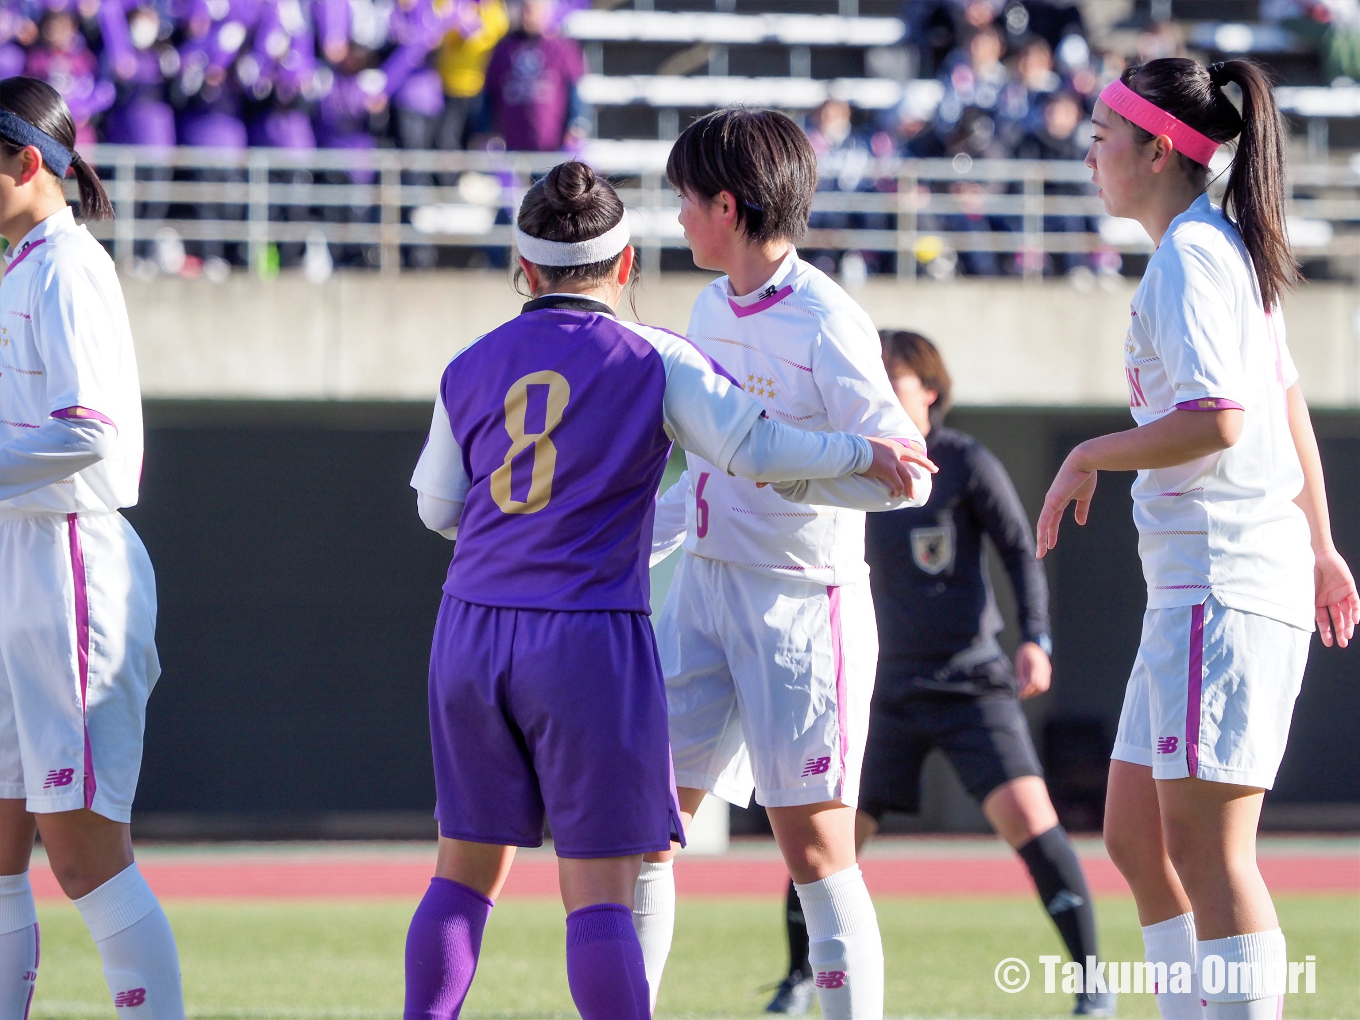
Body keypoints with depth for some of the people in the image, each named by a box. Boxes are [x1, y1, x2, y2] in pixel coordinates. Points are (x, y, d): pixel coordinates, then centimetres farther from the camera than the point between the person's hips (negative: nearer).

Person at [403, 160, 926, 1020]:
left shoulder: (473, 369, 10)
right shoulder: (652, 361, -3)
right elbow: (754, 447, -10)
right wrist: (862, 456, 4)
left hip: (474, 628, 4)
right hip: (589, 632, -4)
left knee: (466, 872, 13)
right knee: (600, 889, -4)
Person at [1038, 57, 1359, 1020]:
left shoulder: (1190, 256, -12)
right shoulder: (1227, 247, 17)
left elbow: (1216, 421, -22)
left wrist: (1089, 456, -8)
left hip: (1226, 576, -10)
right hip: (1197, 578, 10)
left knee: (1205, 845, -11)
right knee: (1137, 840, 11)